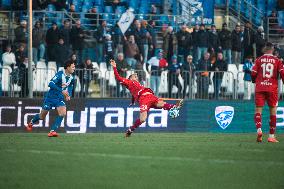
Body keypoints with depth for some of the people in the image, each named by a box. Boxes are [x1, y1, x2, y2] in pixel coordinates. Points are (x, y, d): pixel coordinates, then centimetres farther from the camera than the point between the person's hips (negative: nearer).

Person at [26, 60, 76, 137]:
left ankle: (52, 131, -16)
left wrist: (68, 95, 0)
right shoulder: (60, 74, -24)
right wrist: (61, 91, -41)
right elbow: (51, 84, -36)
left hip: (60, 98, 5)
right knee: (42, 116, 9)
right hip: (51, 97, -5)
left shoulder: (71, 78, -2)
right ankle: (31, 123, 40)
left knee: (63, 113, -20)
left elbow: (70, 87, 19)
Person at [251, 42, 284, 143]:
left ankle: (259, 130, -24)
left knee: (258, 110, 2)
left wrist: (255, 81, 19)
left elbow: (253, 73, -1)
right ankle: (271, 136, 5)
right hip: (272, 88, 0)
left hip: (260, 88, 0)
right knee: (273, 111, 7)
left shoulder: (259, 60, 3)